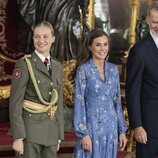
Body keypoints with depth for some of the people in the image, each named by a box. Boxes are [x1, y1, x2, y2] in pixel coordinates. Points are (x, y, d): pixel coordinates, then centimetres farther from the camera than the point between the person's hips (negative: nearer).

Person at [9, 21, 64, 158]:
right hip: (30, 129, -6)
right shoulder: (24, 64, -6)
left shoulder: (57, 67, 12)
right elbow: (15, 103, -10)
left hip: (51, 130, 6)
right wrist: (18, 137, -16)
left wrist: (59, 135, 12)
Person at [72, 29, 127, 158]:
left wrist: (122, 130, 9)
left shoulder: (113, 69, 8)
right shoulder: (83, 70, -6)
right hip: (91, 127, -4)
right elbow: (79, 103, -8)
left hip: (111, 127, 5)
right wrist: (83, 133, -14)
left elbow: (117, 101, 12)